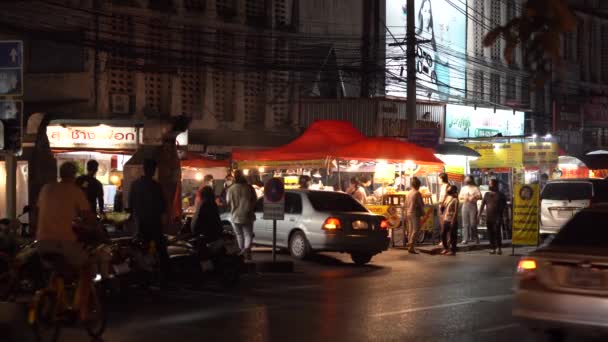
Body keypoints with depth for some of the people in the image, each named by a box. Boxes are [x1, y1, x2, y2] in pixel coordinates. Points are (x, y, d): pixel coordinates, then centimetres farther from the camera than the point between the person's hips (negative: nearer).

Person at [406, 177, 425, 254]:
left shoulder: (409, 193, 9)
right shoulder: (417, 193, -13)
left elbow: (406, 204, 14)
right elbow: (420, 204, -12)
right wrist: (423, 212, 2)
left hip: (409, 213, 8)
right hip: (415, 214, -8)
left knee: (411, 230, 13)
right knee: (416, 230, -7)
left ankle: (409, 246, 17)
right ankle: (411, 247, -15)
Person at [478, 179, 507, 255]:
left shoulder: (501, 195, 3)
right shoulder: (487, 194, 14)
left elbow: (503, 207, 0)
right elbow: (482, 205, 11)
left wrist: (500, 216, -10)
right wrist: (479, 214, 1)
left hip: (497, 218, -4)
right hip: (488, 217, 4)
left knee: (497, 232, -12)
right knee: (490, 233, 4)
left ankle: (499, 248, -6)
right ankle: (493, 248, 10)